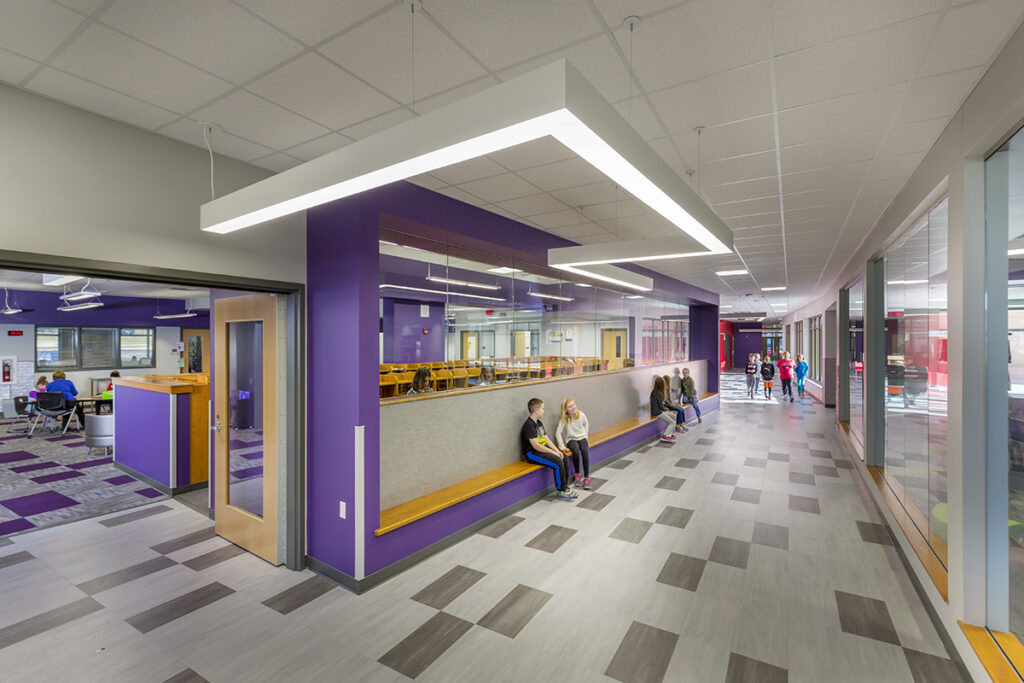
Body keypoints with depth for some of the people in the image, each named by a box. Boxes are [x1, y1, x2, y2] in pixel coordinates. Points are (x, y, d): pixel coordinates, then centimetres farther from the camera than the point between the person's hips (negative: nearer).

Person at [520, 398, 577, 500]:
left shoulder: (539, 423, 13)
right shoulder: (529, 425, -19)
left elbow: (546, 439, 13)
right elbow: (536, 446, -24)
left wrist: (556, 450, -1)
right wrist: (553, 452, -20)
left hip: (543, 449, 10)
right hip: (531, 453, -10)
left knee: (565, 457, 0)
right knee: (558, 462, -23)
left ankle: (565, 487, 7)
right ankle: (560, 490, -6)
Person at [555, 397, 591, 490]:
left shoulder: (581, 414, -6)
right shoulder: (563, 418, -13)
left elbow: (586, 424, 15)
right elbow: (558, 433, -16)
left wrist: (585, 437, 11)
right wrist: (562, 446, -21)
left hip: (582, 437, 2)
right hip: (571, 439, -2)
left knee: (585, 451, -28)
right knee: (576, 452, -32)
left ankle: (587, 477, -20)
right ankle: (577, 475, -9)